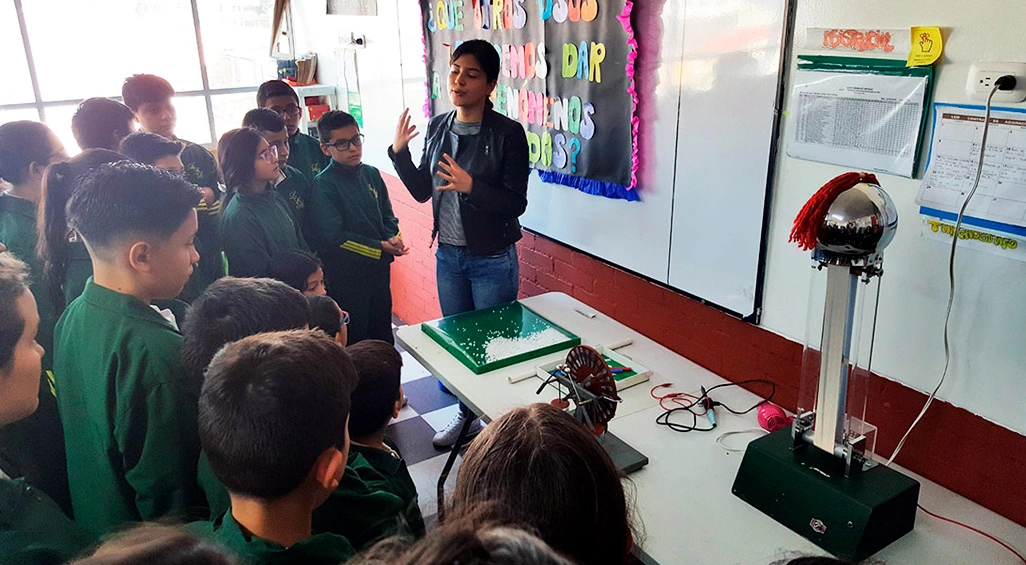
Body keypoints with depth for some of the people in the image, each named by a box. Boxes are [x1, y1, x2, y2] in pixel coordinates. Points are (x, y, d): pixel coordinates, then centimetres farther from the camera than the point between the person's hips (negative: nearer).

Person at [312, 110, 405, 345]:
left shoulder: (371, 174, 5)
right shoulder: (324, 185, -13)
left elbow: (388, 216, 11)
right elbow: (334, 237, -19)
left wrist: (393, 240, -11)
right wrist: (380, 247, -20)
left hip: (379, 269, 6)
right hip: (346, 276, -6)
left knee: (383, 334, 20)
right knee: (354, 343, 7)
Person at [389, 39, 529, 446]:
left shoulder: (508, 133, -14)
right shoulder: (438, 127, 3)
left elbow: (516, 203, -16)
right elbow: (423, 191, 8)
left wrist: (470, 186, -29)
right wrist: (399, 153, -5)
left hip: (492, 260, -6)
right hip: (448, 256, 6)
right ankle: (467, 415, 38)